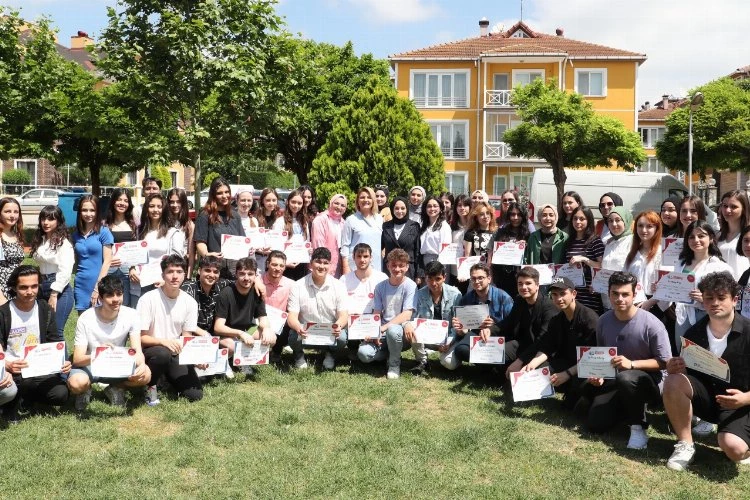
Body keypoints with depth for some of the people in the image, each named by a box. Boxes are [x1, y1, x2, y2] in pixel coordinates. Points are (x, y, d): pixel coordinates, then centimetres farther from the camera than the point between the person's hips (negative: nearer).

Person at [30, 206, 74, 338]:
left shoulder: (63, 243, -10)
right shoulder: (40, 241, 14)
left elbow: (65, 271, -16)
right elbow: (39, 266, 15)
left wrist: (54, 294, -17)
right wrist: (36, 286, 7)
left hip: (60, 290, -8)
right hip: (42, 288, 8)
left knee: (56, 333, -6)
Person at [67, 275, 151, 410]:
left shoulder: (131, 315, -13)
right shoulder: (85, 319, -18)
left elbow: (137, 351, -19)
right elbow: (77, 359, -21)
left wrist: (141, 364, -44)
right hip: (89, 365, -1)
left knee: (145, 375, -28)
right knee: (76, 383, -36)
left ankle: (115, 389, 5)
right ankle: (85, 390, 5)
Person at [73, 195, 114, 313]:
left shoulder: (103, 232, -3)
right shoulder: (76, 235, 12)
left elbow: (107, 262, -7)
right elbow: (76, 261, 18)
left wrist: (98, 288, -12)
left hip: (98, 285, -4)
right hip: (80, 287, 4)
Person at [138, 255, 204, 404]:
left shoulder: (190, 302, -4)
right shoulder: (148, 299, -16)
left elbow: (187, 337, 3)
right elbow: (141, 337, -14)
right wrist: (164, 341, -32)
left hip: (176, 353, 4)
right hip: (150, 350, -4)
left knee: (195, 395, -11)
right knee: (162, 353, -39)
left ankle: (168, 376, 20)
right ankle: (151, 386, -7)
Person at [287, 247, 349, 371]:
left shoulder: (338, 286, -5)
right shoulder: (298, 286, -7)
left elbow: (343, 315, -8)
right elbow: (292, 316, -11)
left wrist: (338, 325, -34)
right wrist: (299, 328, -37)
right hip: (305, 332, 0)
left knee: (342, 338, -31)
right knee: (294, 337, -33)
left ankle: (330, 353, 9)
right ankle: (299, 355, 8)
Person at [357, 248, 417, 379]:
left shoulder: (410, 286, -8)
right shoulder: (380, 286, 5)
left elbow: (406, 315, -16)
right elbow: (376, 314, 4)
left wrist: (383, 328, -22)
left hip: (402, 330, -3)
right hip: (382, 333, 4)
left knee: (392, 330, -39)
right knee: (363, 353, -23)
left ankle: (394, 364, -9)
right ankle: (393, 354, 8)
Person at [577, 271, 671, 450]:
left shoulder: (651, 324, -19)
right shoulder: (603, 321, -3)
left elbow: (665, 362, -15)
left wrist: (632, 364, -27)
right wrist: (597, 374, -8)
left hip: (648, 380, -5)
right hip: (614, 381, 6)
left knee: (625, 378, -41)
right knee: (595, 424, -6)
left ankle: (638, 427, -17)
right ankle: (626, 408, 24)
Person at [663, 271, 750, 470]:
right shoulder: (693, 333, -3)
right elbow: (684, 373, 3)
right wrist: (674, 370, -20)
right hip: (705, 396, 3)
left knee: (733, 448, -31)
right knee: (673, 382, -28)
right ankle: (685, 446, -13)